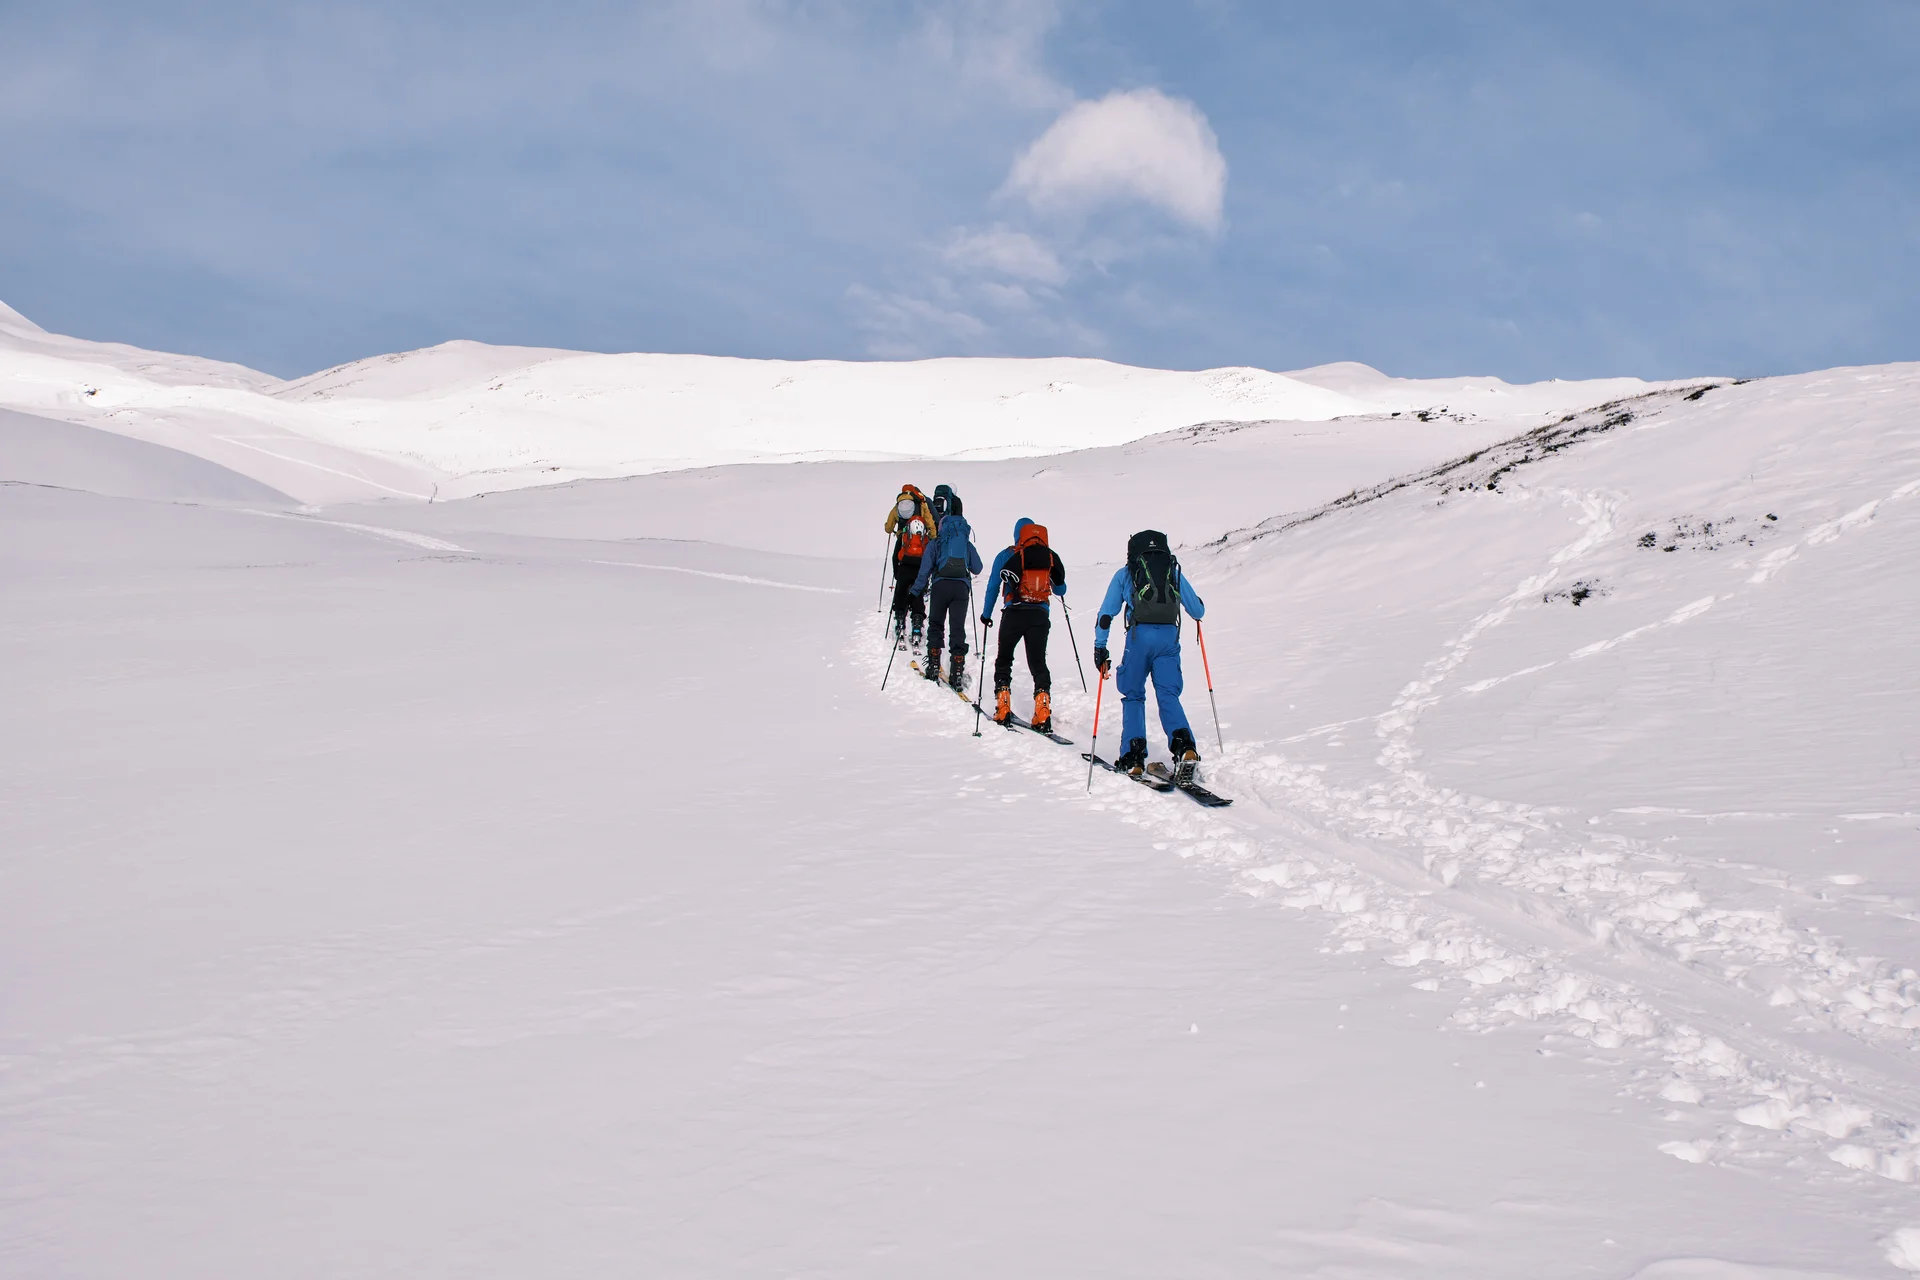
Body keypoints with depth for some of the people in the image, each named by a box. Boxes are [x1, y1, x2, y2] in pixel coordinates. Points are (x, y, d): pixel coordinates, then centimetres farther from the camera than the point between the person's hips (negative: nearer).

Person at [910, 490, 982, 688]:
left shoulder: (934, 543, 10)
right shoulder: (967, 544, 17)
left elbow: (925, 569, 1)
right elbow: (977, 568, 20)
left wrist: (916, 592, 4)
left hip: (940, 585, -2)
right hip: (962, 587, 2)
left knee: (935, 625, 12)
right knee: (958, 628, 3)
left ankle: (933, 667, 4)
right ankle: (958, 673, -4)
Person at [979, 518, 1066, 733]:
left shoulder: (1007, 555, 3)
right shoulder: (1051, 557, 7)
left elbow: (993, 586, 4)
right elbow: (1061, 590, 16)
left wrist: (986, 614, 16)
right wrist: (1056, 586, 40)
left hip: (1014, 613, -1)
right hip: (1040, 616, 1)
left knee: (1004, 659, 17)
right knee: (1038, 663, 9)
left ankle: (1002, 709, 6)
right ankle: (1043, 713, -9)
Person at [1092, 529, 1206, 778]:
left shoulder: (1125, 573, 17)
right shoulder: (1174, 572, 20)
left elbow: (1106, 613, 11)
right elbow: (1197, 611, 21)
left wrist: (1100, 646, 14)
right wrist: (1199, 606, 44)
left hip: (1139, 636, -1)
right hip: (1169, 636, 1)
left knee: (1133, 696, 11)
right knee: (1168, 695, 2)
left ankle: (1134, 757, 1)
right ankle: (1184, 746, -22)